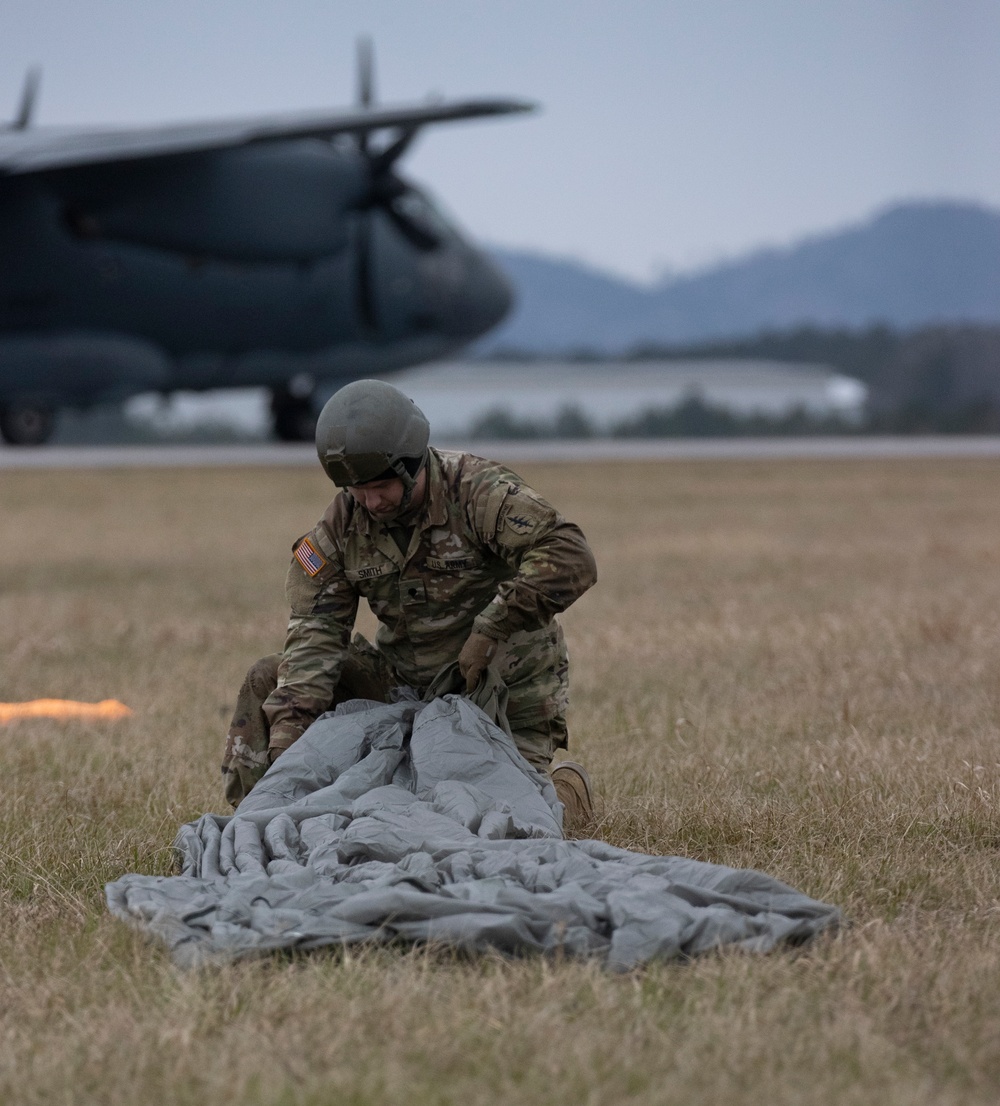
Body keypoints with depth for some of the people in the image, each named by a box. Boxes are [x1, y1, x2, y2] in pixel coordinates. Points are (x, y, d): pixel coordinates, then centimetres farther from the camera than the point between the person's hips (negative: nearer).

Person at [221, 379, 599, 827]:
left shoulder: (477, 491, -23)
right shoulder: (341, 526, -7)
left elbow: (571, 559, -33)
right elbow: (316, 630, -13)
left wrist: (490, 630, -33)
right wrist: (289, 723, -29)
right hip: (409, 679, 5)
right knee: (268, 682, -8)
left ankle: (565, 791, 18)